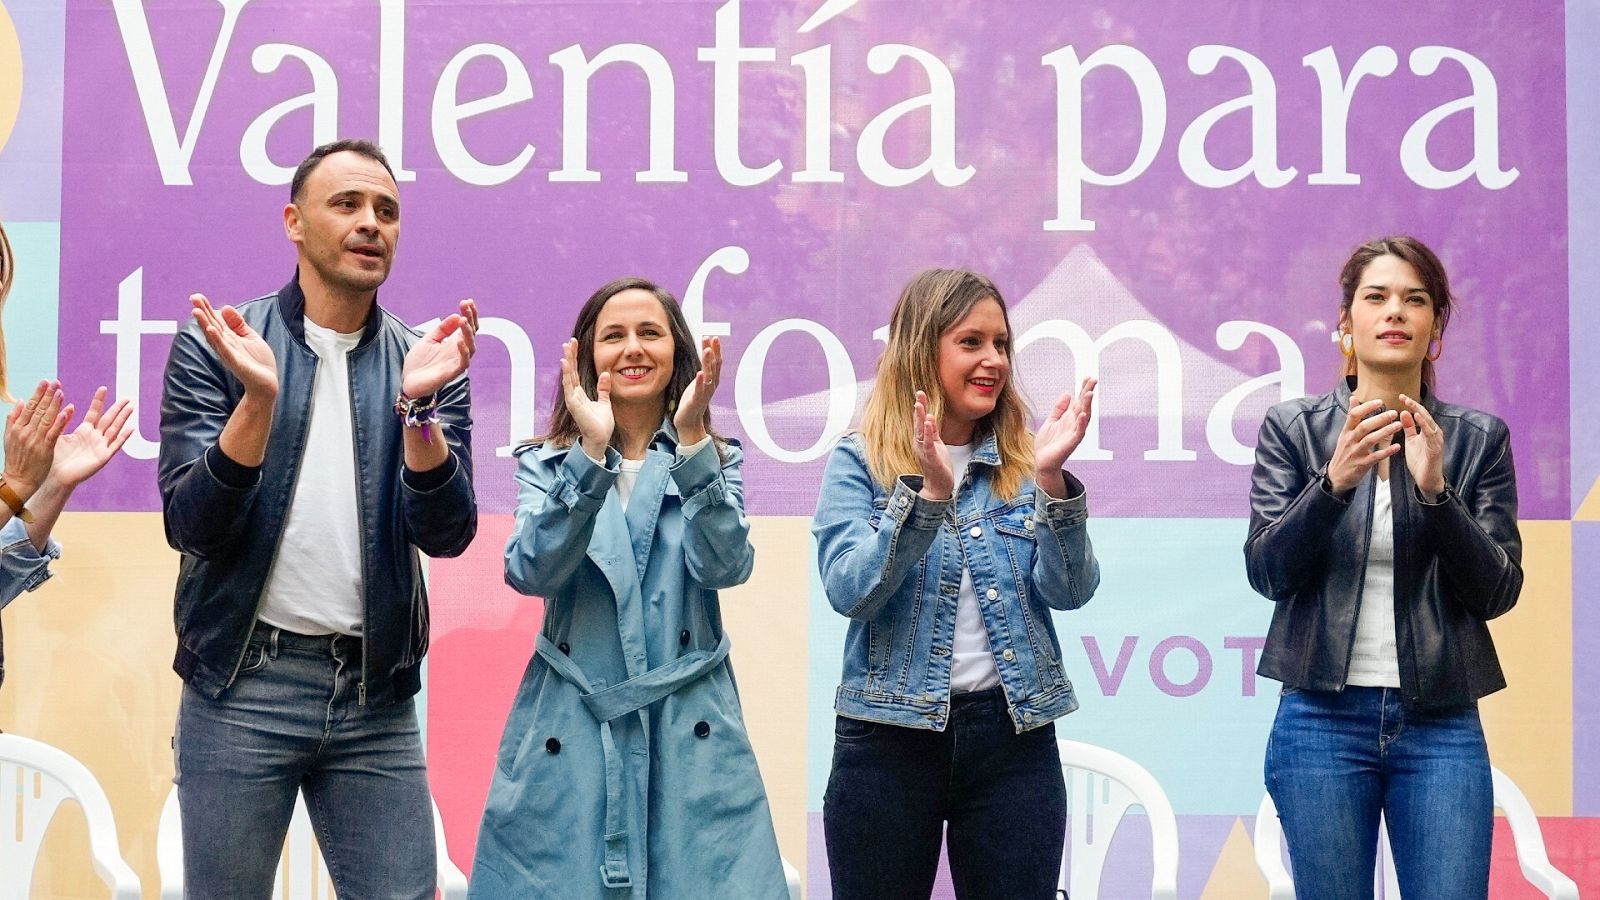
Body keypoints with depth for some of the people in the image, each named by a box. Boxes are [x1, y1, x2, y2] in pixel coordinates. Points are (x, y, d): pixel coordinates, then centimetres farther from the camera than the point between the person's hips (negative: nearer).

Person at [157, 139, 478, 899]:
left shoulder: (425, 362, 5)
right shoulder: (214, 346, -1)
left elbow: (447, 533, -6)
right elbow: (191, 525, -9)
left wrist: (419, 404, -22)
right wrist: (258, 397, -24)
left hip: (377, 696, 2)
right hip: (240, 686, -2)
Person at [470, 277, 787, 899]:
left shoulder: (715, 461, 8)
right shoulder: (546, 463, 7)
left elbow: (725, 566, -11)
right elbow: (531, 572, -12)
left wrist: (692, 441, -21)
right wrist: (590, 454, -22)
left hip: (689, 728, 0)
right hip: (568, 726, 0)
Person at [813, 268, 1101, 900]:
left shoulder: (1022, 464, 7)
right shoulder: (858, 463, -1)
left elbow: (1071, 592, -4)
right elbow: (849, 592, -14)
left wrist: (1051, 480, -18)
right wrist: (929, 491, -24)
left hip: (1013, 734, 2)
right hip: (890, 734, -2)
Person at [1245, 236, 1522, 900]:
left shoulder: (1479, 439, 5)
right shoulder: (1292, 429, 3)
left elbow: (1498, 591, -2)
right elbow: (1267, 571, -6)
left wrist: (1436, 490, -16)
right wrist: (1335, 482, -21)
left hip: (1442, 724, 1)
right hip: (1323, 719, 0)